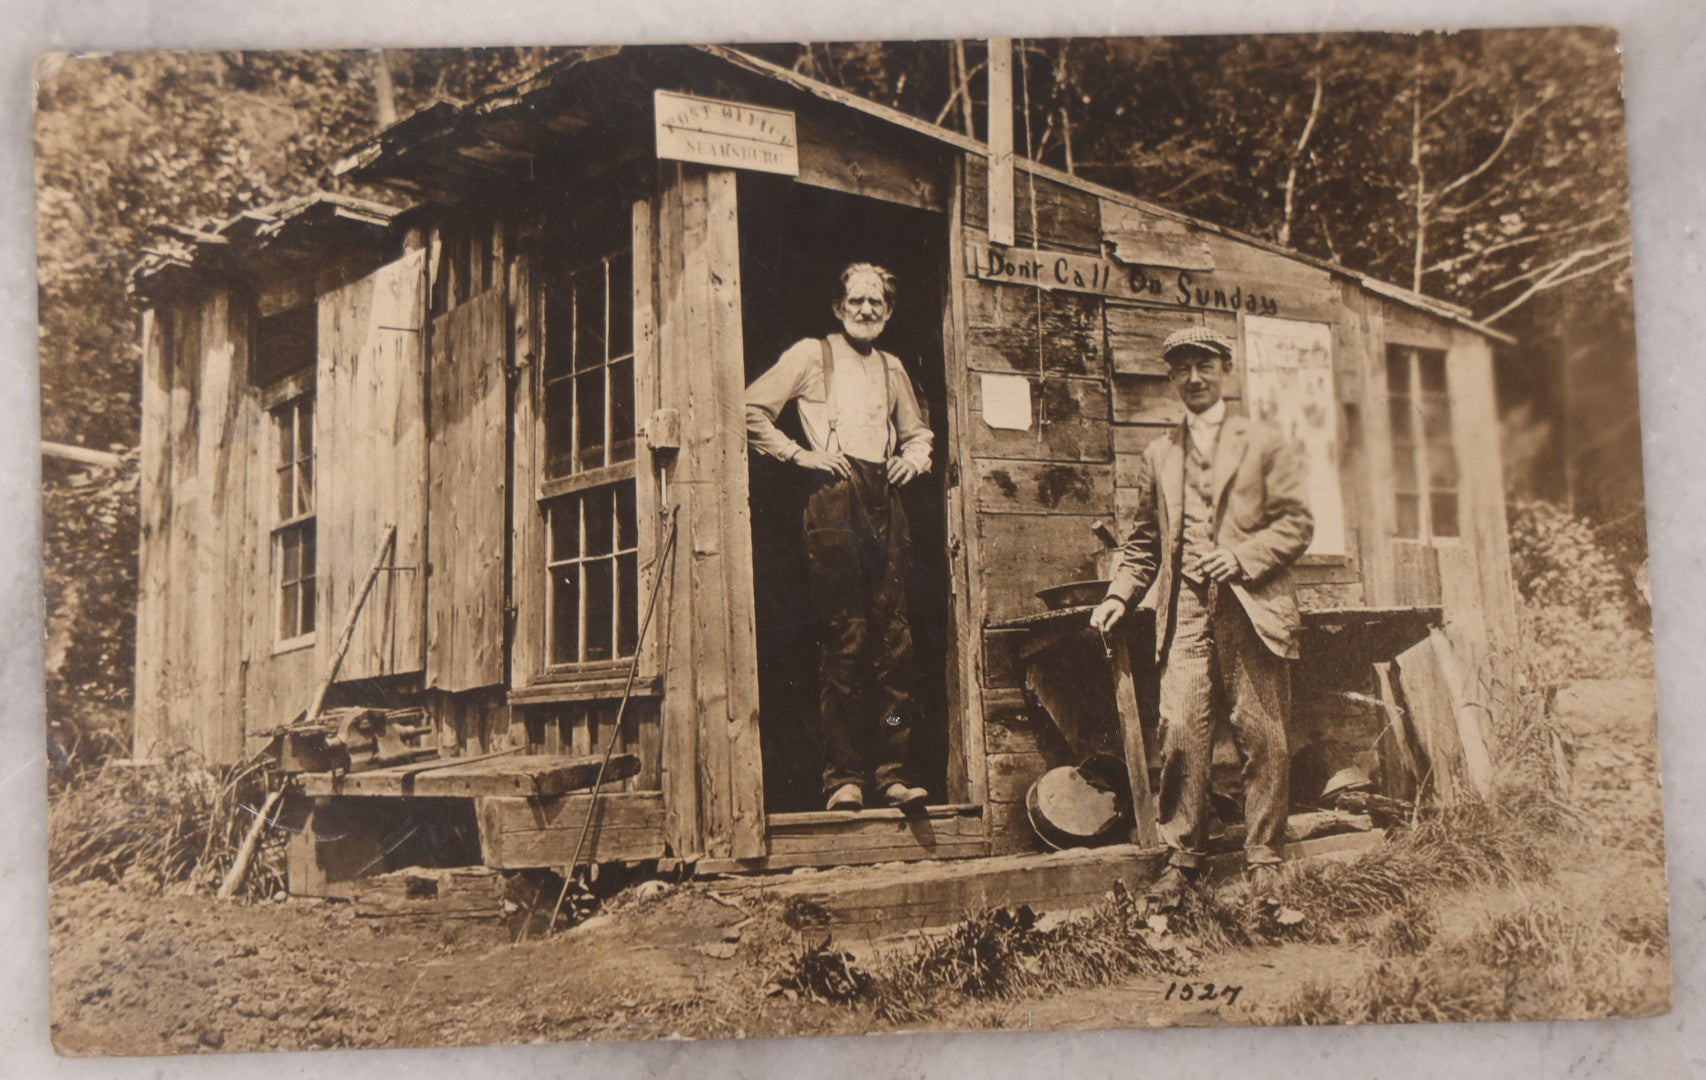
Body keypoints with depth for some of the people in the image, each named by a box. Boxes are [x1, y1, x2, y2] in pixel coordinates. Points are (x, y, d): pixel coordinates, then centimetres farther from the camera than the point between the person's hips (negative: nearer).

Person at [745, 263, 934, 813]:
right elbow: (752, 409, 3)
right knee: (845, 638, -9)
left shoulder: (892, 368, 24)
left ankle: (892, 769, 2)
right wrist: (799, 453, -5)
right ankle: (843, 774, -5)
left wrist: (915, 456, 15)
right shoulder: (811, 354, 9)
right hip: (834, 497, -5)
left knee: (894, 638, -2)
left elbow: (917, 430, 36)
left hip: (885, 499, 5)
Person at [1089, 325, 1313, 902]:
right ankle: (1182, 857, 1)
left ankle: (1263, 858, 9)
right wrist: (1118, 595, 8)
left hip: (1252, 609, -2)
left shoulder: (1264, 443, 10)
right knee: (1180, 733, -8)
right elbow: (1144, 539, 22)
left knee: (1262, 737, -2)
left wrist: (1243, 555, -11)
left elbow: (1296, 522, 4)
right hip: (1184, 614, 2)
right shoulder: (1158, 454, 20)